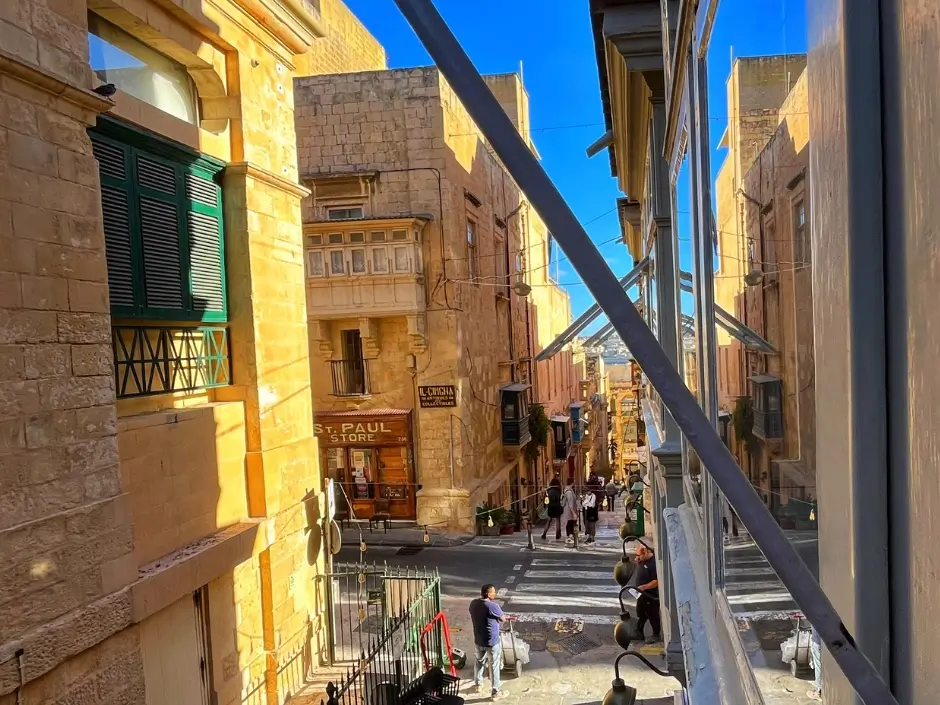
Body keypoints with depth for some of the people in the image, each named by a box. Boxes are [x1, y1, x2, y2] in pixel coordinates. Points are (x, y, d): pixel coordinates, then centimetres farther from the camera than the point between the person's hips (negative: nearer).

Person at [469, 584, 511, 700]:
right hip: (492, 641, -6)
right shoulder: (493, 606, -26)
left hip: (478, 640, 6)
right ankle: (495, 692, 21)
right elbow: (503, 619, -10)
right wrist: (507, 618, 14)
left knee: (480, 661, 27)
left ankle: (477, 685, 42)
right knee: (494, 666, 10)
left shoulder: (473, 603, -5)